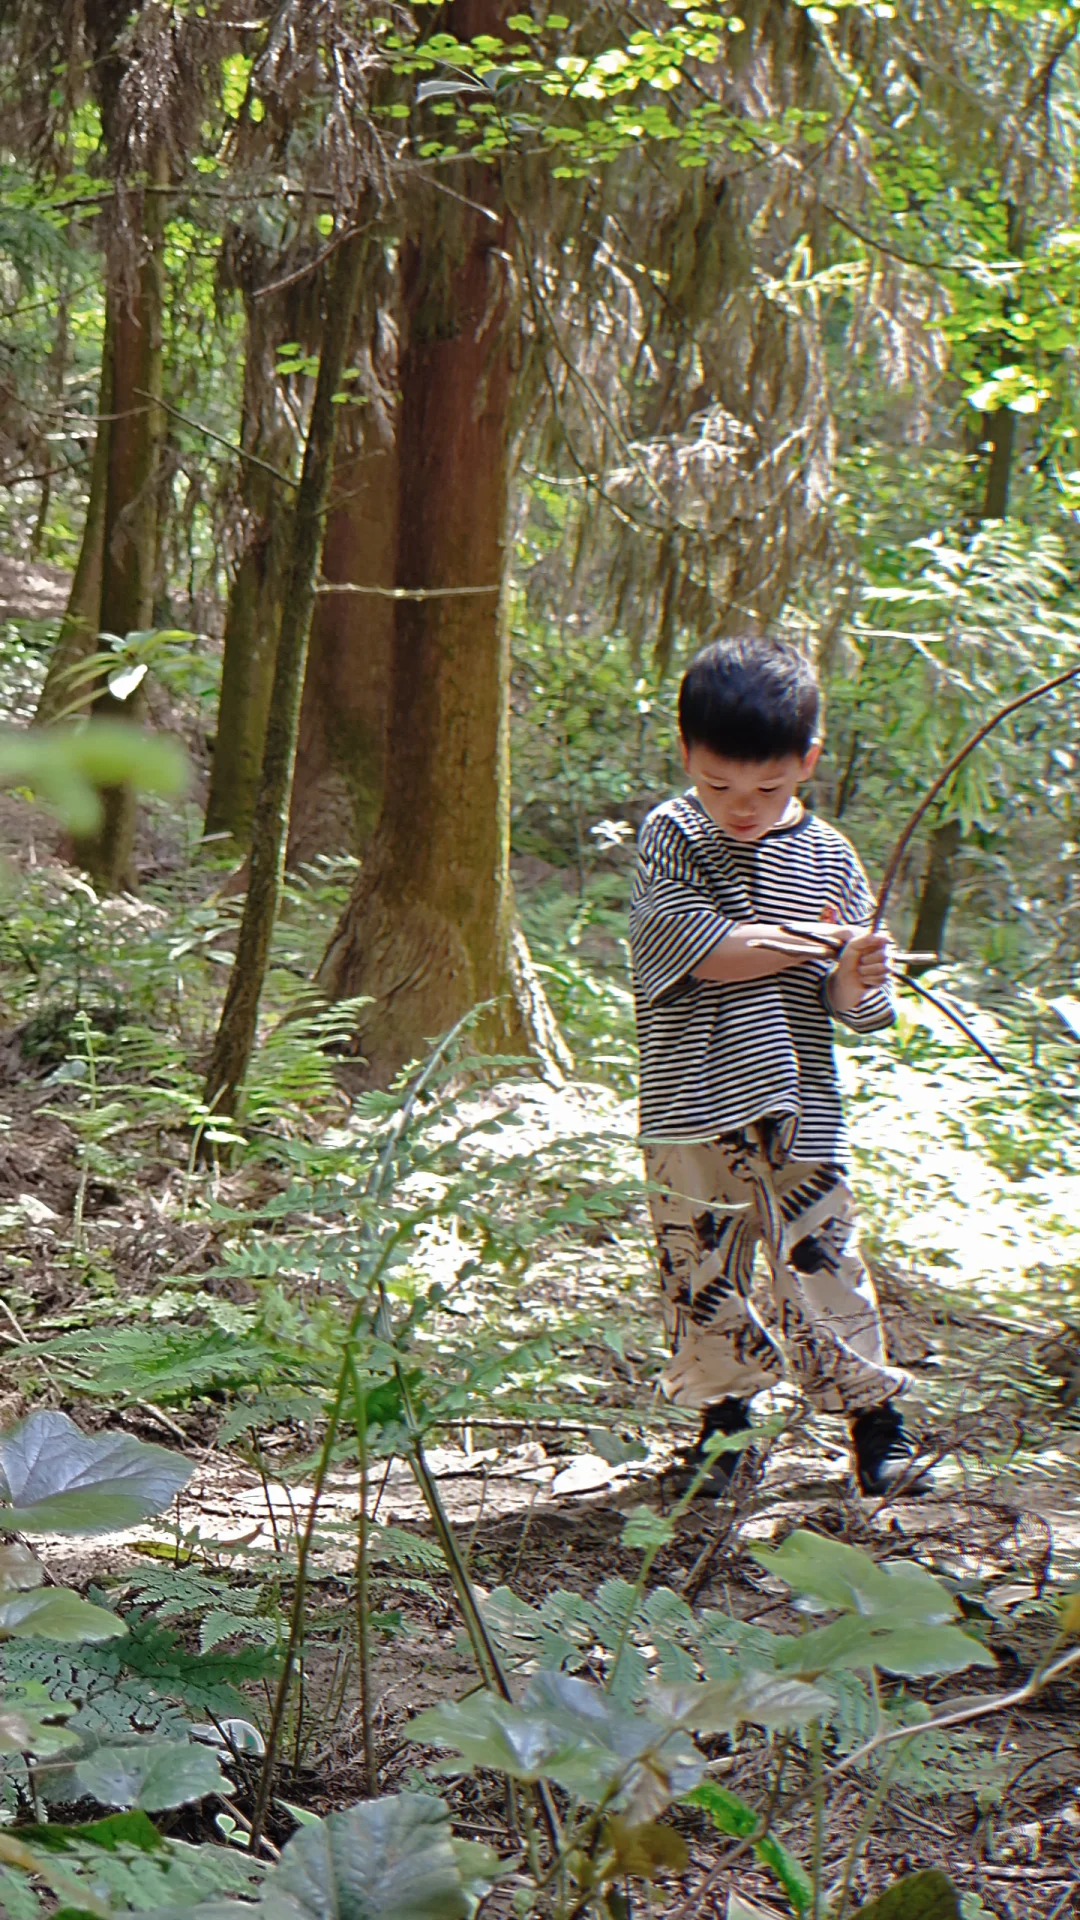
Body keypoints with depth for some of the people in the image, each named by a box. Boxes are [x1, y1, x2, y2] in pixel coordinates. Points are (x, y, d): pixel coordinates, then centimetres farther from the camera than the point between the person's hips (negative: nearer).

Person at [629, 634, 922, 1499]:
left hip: (799, 1107, 1)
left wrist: (853, 985, -19)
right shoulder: (670, 836, -4)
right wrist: (823, 941, -9)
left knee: (821, 1265, 2)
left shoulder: (827, 855, 4)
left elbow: (860, 1010, 6)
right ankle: (724, 1411, 26)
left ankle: (873, 1404, 22)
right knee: (701, 1270, 7)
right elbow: (699, 949, -17)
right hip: (692, 1107, -1)